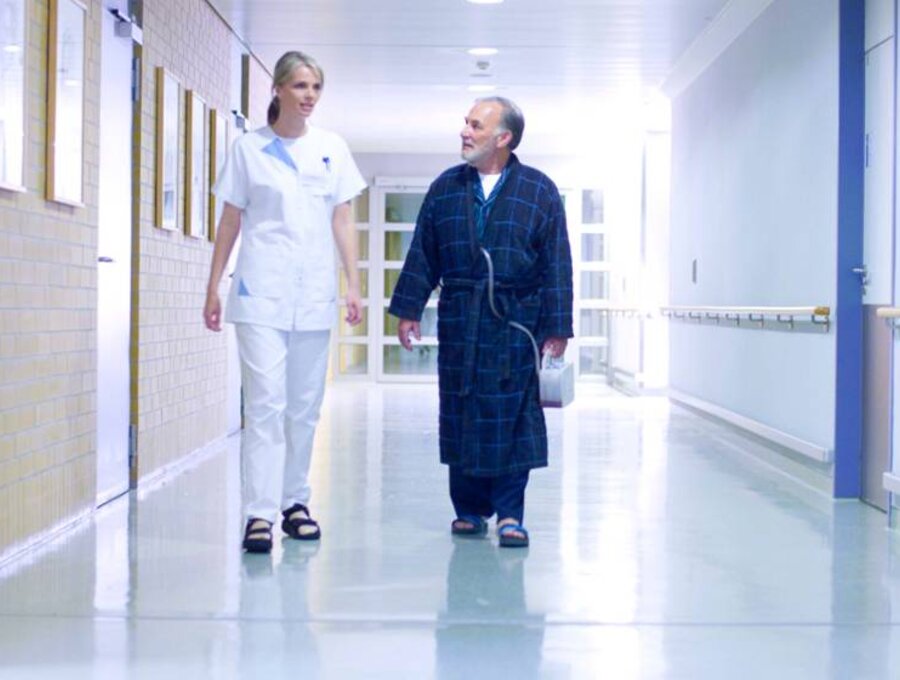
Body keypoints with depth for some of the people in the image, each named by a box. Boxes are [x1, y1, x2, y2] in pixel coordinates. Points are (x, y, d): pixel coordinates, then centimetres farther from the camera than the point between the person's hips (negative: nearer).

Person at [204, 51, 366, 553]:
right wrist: (213, 287, 5)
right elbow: (230, 222, 7)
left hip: (314, 296, 3)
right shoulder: (249, 149, 4)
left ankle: (295, 502, 20)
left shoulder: (333, 149, 9)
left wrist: (354, 284, 2)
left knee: (305, 406, 8)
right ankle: (260, 513, -9)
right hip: (261, 294, -2)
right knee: (265, 403, -10)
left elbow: (343, 221, 10)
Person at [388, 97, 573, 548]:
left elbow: (557, 264, 0)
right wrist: (408, 310, 6)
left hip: (516, 322, -3)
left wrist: (557, 328, -5)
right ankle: (469, 509, 17)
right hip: (458, 320, 3)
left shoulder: (539, 191, 2)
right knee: (460, 413, 5)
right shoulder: (445, 188, 10)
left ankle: (509, 513, 7)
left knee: (513, 415, -2)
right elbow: (422, 256, 11)